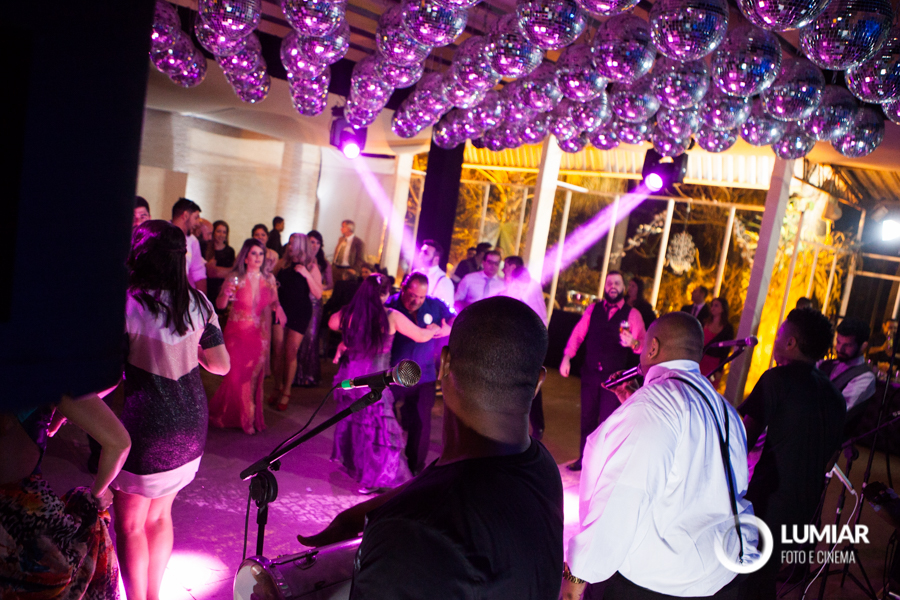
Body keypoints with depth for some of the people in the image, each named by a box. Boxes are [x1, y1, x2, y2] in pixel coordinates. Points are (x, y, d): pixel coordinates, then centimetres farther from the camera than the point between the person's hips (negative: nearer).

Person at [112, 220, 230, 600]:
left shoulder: (127, 304, -16)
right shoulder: (198, 302, -1)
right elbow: (221, 365, 4)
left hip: (146, 430, -6)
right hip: (191, 425, 6)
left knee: (130, 524, 12)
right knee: (160, 515, 22)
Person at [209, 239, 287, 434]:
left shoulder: (269, 279, 1)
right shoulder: (235, 277, -9)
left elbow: (274, 302, 11)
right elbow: (220, 305, -10)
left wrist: (277, 307, -11)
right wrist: (225, 295, -31)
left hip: (260, 334, 3)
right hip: (238, 332, -3)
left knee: (255, 376, 9)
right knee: (236, 375, 0)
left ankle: (251, 417, 26)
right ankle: (228, 415, 24)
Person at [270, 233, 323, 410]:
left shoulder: (311, 267, -2)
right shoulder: (282, 263, 6)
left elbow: (318, 294, -10)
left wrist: (307, 275, -19)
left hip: (300, 313, -3)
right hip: (281, 310, 3)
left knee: (290, 352, -2)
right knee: (278, 351, 3)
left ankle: (286, 392, 10)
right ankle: (278, 388, 18)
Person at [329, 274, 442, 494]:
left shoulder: (347, 314, -5)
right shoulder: (392, 317, -13)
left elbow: (332, 323, 19)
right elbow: (421, 336, -2)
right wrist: (434, 329, 19)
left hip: (348, 378, 5)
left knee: (351, 420, 26)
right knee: (378, 429, 8)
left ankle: (349, 460, 47)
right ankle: (375, 480, 16)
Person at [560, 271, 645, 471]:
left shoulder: (632, 314, 0)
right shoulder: (593, 309, 8)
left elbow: (643, 344, -8)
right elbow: (577, 334, 6)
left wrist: (633, 343, -30)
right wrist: (567, 357, -2)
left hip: (615, 377, -3)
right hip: (591, 373, 3)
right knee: (587, 417, 10)